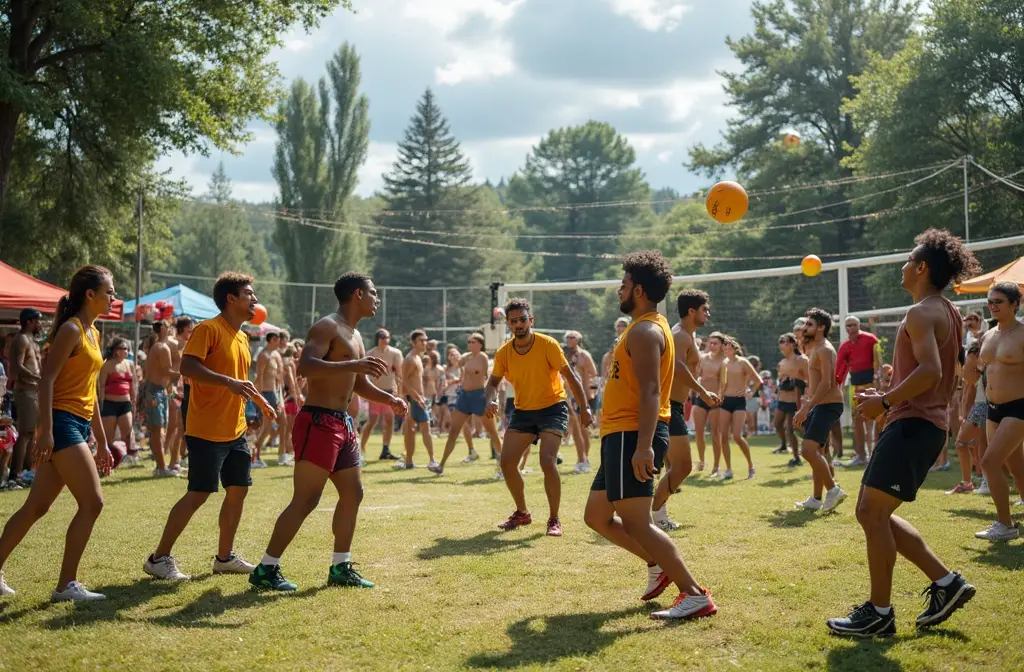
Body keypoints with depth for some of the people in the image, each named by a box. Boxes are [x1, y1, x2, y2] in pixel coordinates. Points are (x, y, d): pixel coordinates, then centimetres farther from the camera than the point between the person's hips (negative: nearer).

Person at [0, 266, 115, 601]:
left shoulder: (93, 333, 18)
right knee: (92, 502, -9)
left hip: (79, 426, 9)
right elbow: (47, 379, -17)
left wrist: (102, 441, 22)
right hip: (62, 423, -9)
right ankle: (66, 585, -3)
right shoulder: (71, 329, -10)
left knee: (37, 507, 10)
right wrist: (46, 430, -25)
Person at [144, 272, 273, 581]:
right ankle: (159, 558, 2)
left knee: (238, 489, 10)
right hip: (206, 431, -9)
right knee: (198, 494, -8)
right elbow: (187, 366, -25)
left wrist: (261, 402, 26)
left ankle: (225, 557, 22)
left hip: (235, 431, 9)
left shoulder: (242, 338, 16)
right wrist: (229, 382, -33)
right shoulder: (208, 329, -12)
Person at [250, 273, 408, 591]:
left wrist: (390, 400, 11)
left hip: (343, 424, 10)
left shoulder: (356, 336, 19)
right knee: (306, 500, -9)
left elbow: (360, 385, 28)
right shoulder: (327, 327, -11)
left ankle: (340, 568, 21)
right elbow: (305, 366, -27)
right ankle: (265, 570, -3)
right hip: (318, 422, -10)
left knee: (353, 494, 12)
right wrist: (353, 364, -35)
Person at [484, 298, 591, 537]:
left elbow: (570, 376, -11)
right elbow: (493, 383, 7)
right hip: (522, 411, 5)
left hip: (552, 408, -5)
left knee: (547, 462, -20)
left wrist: (584, 408, -15)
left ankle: (554, 519, -4)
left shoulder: (547, 344, -16)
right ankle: (522, 513, 21)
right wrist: (491, 400, -16)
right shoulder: (503, 353, -5)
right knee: (507, 462, -1)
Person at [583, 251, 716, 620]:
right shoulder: (649, 327, 19)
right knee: (596, 516, 16)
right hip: (625, 436, 11)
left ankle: (695, 594, -11)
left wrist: (643, 446, -32)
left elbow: (650, 391, -24)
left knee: (634, 522, -12)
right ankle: (658, 564, 23)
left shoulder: (645, 331, -13)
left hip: (632, 436, -11)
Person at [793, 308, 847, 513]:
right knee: (816, 452, 13)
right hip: (820, 405, 11)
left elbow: (827, 383, -23)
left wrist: (805, 408, -26)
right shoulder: (815, 349, 18)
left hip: (828, 405, -11)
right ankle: (816, 499, 19)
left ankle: (833, 490, -13)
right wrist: (806, 410, 22)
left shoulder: (824, 350, -14)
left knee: (809, 449, -20)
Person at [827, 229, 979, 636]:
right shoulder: (947, 313, 19)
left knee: (873, 513, -8)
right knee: (872, 513, 13)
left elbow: (930, 371, -26)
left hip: (913, 424, -10)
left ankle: (879, 613, -2)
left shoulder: (922, 313, -12)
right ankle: (945, 582, 14)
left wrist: (884, 402, -18)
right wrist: (892, 395, 22)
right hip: (922, 422, 10)